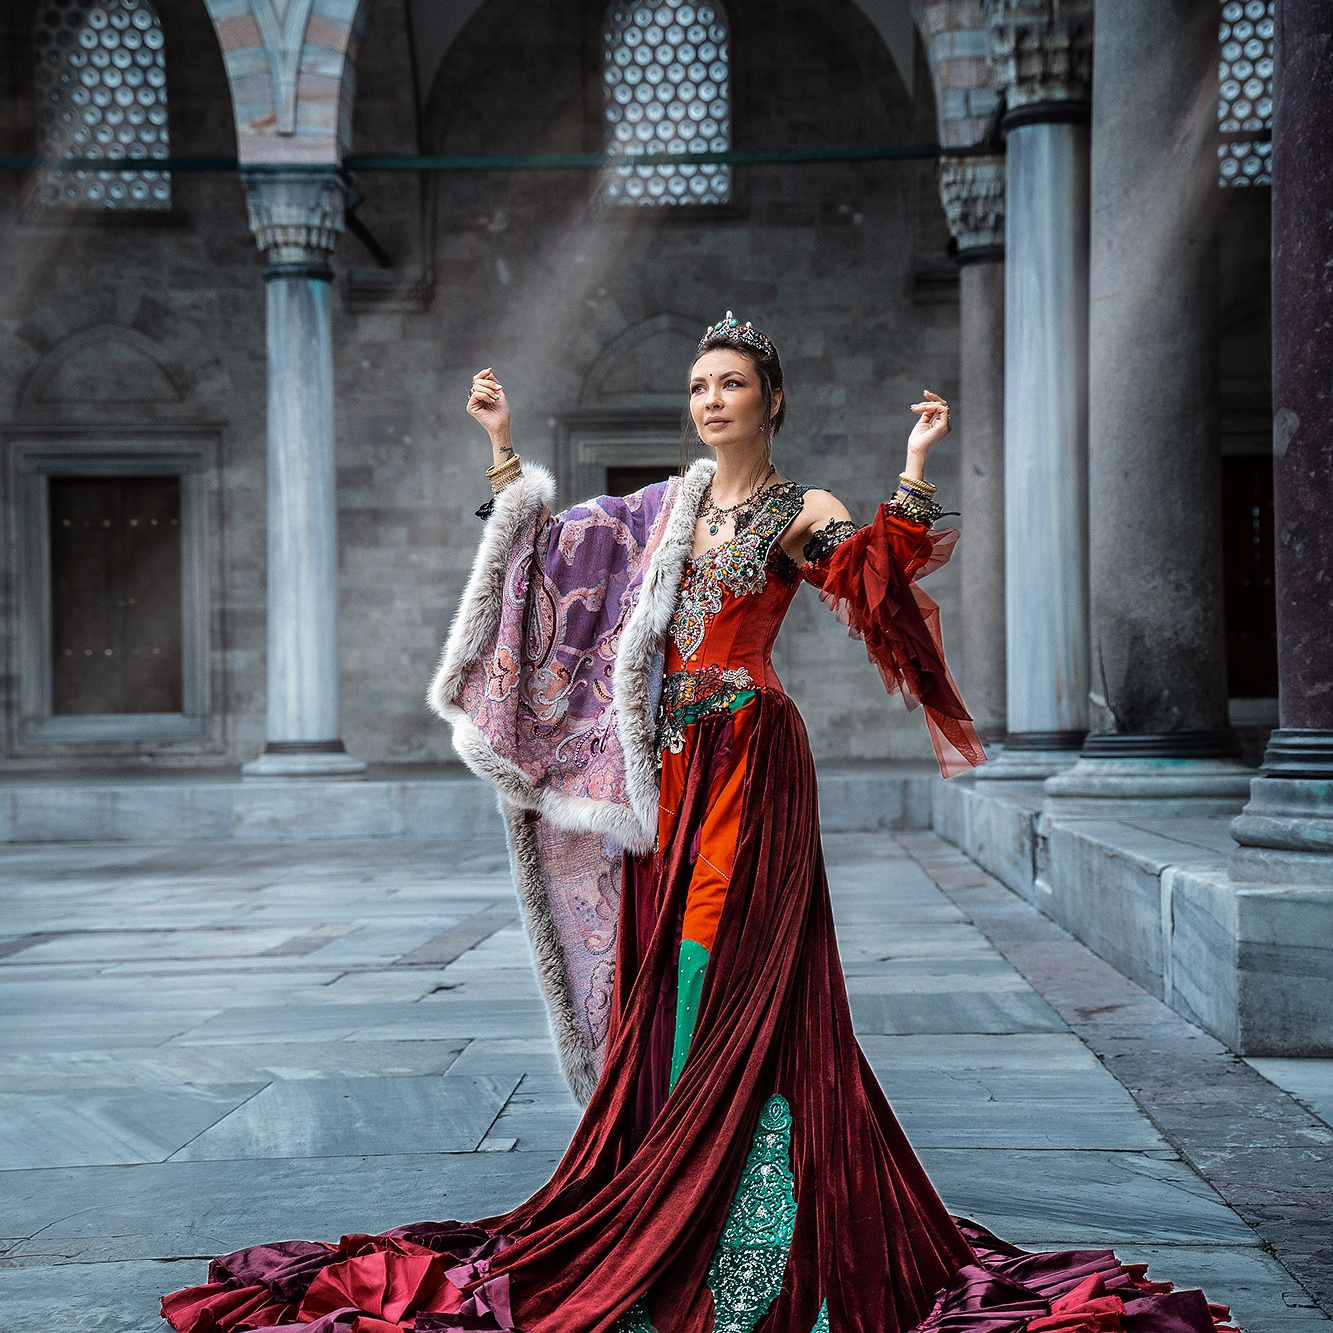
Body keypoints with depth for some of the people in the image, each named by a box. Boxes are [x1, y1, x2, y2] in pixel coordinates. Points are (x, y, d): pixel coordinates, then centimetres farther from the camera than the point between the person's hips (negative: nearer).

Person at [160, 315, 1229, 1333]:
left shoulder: (802, 511, 1)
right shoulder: (667, 508, 17)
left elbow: (882, 568, -18)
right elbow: (546, 543, 21)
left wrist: (916, 467, -27)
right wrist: (503, 445, 18)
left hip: (747, 751, -6)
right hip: (669, 762, 6)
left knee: (722, 967, -11)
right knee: (664, 976, 6)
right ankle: (675, 1192, 15)